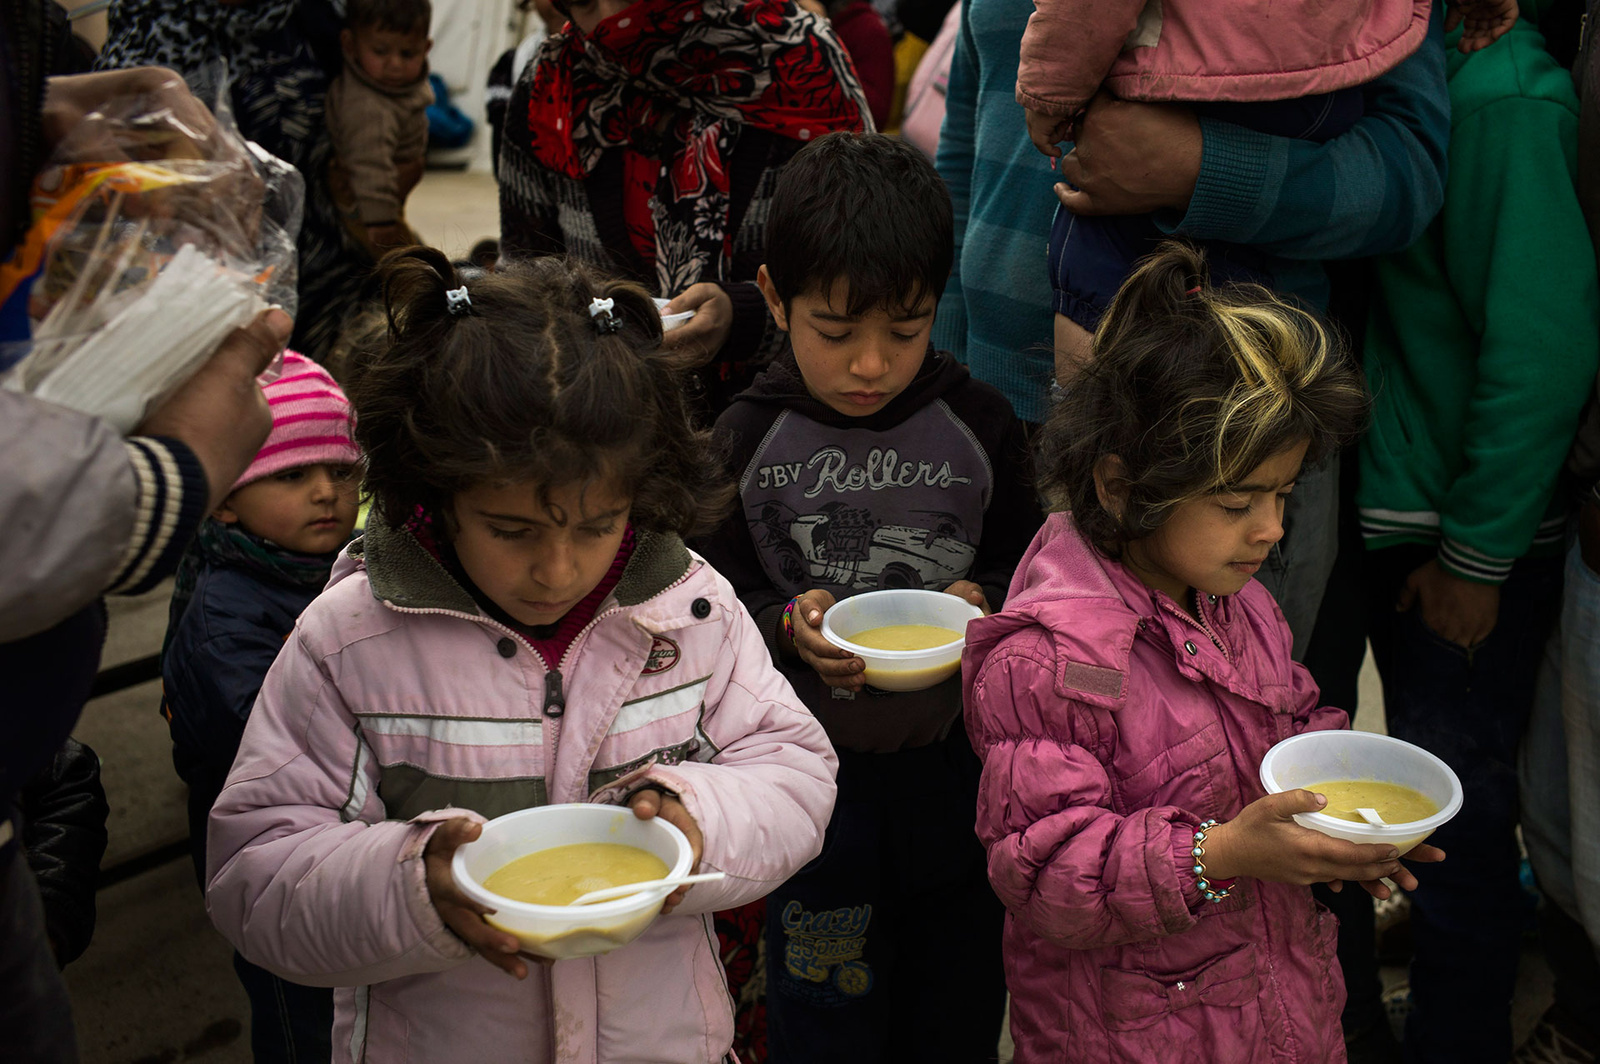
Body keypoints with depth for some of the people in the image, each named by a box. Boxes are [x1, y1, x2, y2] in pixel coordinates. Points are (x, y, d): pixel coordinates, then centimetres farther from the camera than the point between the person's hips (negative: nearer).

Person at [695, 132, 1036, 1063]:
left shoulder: (978, 425, -4)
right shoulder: (748, 442, -7)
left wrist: (983, 604, -15)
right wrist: (790, 628, -21)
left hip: (956, 765, 2)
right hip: (815, 769, -1)